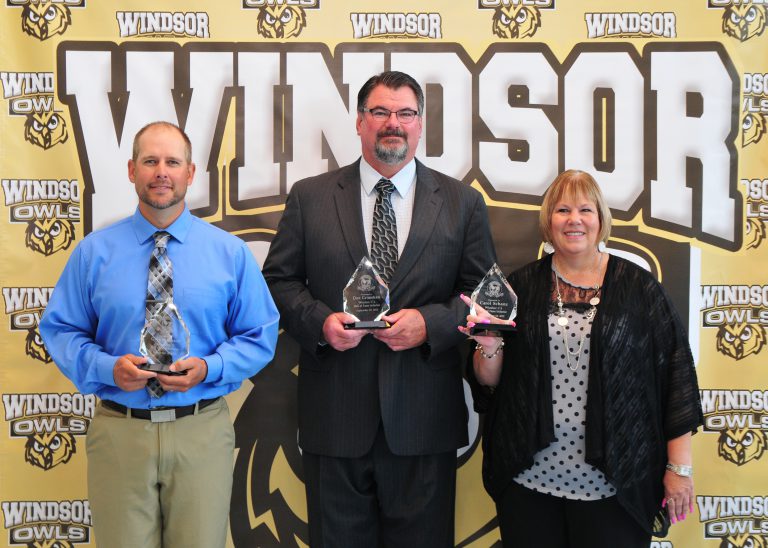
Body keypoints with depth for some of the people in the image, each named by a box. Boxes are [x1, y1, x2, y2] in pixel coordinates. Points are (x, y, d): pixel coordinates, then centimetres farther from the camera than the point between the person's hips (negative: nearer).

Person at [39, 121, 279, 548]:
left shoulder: (230, 252, 2)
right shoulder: (94, 251, 3)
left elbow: (260, 336, 3)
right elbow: (60, 329, 6)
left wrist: (209, 368, -14)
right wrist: (106, 367, -13)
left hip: (202, 432, 0)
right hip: (119, 431, 0)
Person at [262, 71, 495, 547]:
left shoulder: (462, 202, 5)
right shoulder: (310, 196, 5)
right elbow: (278, 280, 6)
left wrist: (430, 322, -13)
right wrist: (320, 321, -12)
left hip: (423, 417, 0)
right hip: (335, 414, 0)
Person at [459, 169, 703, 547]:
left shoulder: (638, 287, 0)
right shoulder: (521, 286, 5)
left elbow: (675, 374, 1)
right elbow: (488, 382, 7)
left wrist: (679, 467, -1)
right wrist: (490, 346, -14)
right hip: (528, 478, 2)